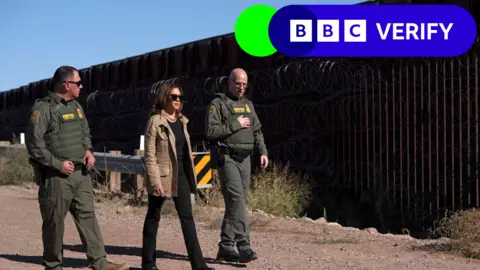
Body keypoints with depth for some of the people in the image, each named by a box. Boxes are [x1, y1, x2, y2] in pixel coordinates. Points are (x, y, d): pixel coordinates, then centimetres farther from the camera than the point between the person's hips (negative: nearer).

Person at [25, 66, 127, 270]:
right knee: (54, 222, 3)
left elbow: (85, 133, 25)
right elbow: (34, 142, -15)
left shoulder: (76, 106, 14)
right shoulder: (44, 108, -11)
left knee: (87, 216, 4)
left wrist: (88, 150, 4)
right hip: (56, 176, -7)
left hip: (81, 173, 7)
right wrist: (58, 163, -17)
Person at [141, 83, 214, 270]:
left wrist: (190, 175, 13)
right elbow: (149, 154, -13)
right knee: (153, 218, 7)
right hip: (162, 176, -6)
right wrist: (155, 180, -19)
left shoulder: (181, 121, 10)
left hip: (181, 175, 6)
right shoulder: (155, 121, -10)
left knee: (187, 217, 3)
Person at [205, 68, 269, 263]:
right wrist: (235, 125, -13)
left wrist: (263, 152, 5)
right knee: (236, 198, -16)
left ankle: (226, 247, 11)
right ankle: (243, 244, -19)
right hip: (227, 158, -7)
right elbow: (210, 131, -13)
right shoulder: (218, 104, -3)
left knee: (236, 202, 6)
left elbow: (257, 131, 19)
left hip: (244, 159, 7)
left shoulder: (248, 105, 18)